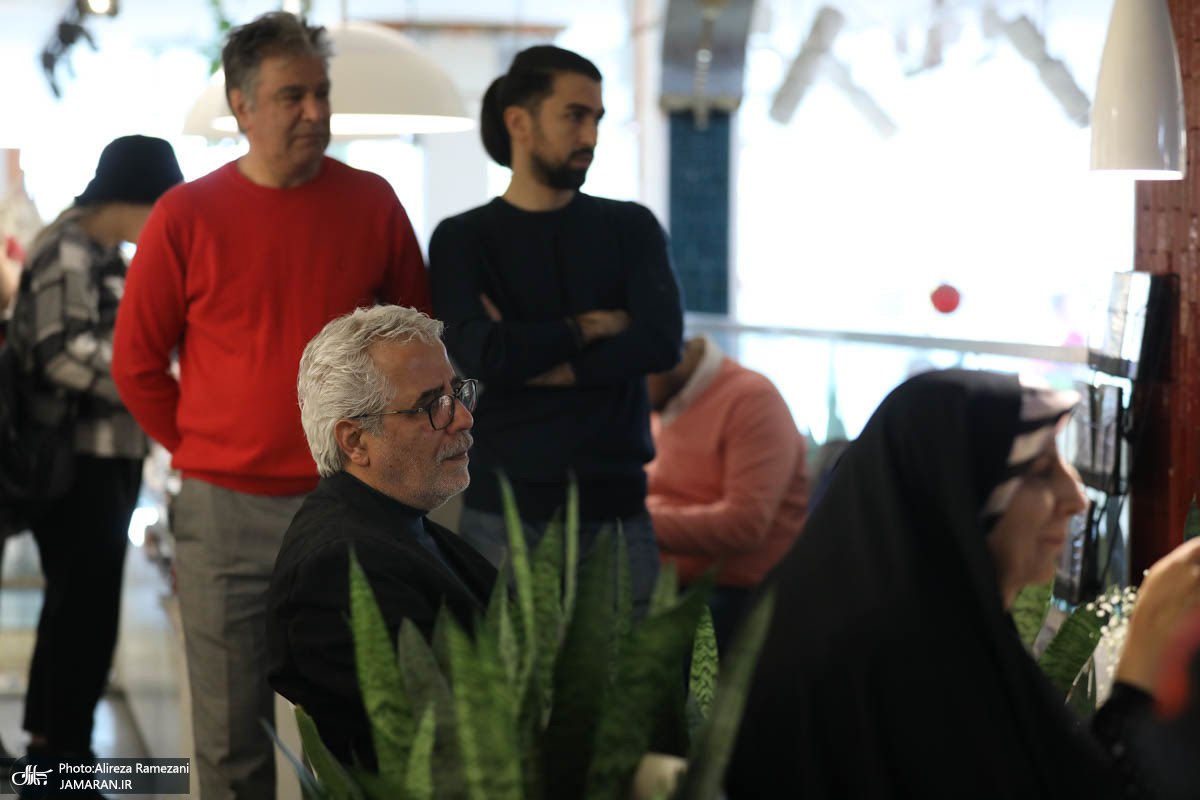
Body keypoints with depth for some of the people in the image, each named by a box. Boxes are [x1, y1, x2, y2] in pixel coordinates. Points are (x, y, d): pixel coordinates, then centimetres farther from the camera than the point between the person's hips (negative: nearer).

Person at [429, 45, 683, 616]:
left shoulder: (631, 228, 10)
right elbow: (480, 354, -13)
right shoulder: (462, 239, 4)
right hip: (502, 513, -1)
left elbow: (662, 342, -7)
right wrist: (593, 326, -4)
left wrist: (535, 362, -9)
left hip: (614, 509, 2)